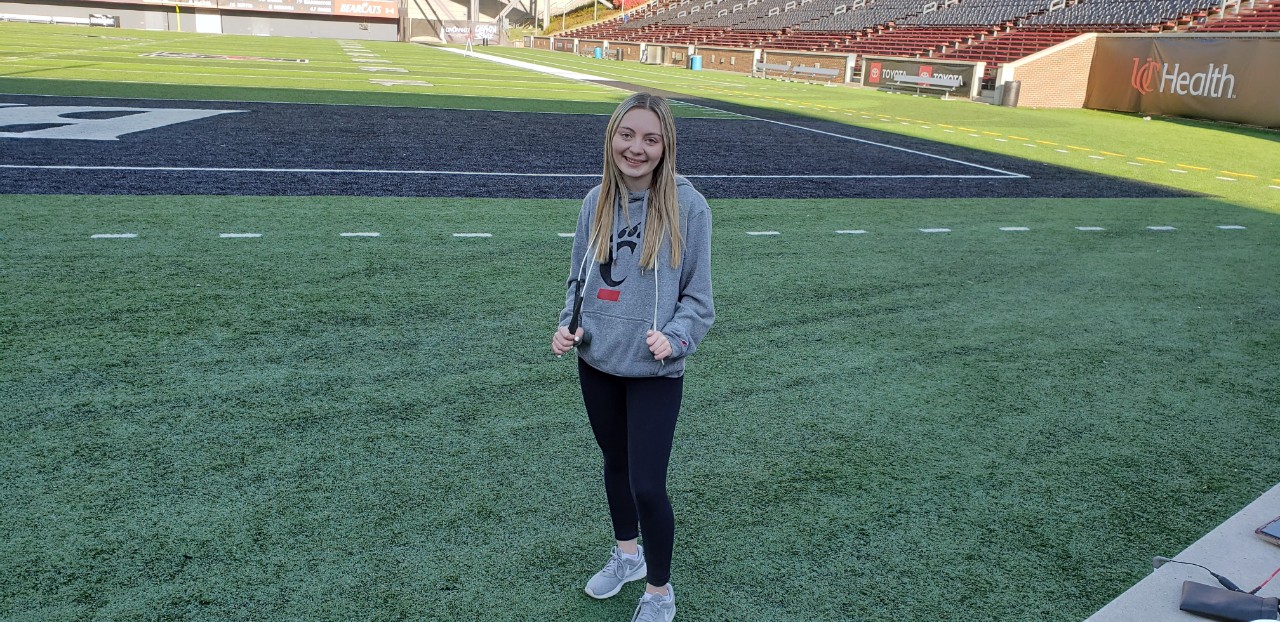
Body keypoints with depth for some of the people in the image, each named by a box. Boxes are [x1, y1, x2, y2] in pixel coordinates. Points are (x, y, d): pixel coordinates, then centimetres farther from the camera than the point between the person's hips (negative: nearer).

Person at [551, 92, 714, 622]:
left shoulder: (687, 206, -14)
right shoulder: (597, 201, -1)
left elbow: (697, 296, -7)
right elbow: (579, 277, 9)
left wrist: (673, 337, -23)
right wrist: (571, 324, -7)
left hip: (654, 372, -4)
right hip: (596, 364, 5)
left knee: (647, 485, -1)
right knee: (615, 463, 21)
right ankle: (626, 554, 47)